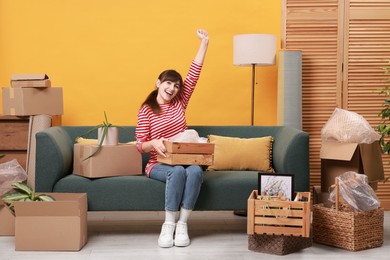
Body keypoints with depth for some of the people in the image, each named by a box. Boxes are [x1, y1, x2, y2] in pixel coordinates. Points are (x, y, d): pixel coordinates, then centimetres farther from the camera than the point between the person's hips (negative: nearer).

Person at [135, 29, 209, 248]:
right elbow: (140, 146, -1)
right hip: (159, 164, -3)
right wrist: (154, 143, -25)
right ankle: (169, 225, -29)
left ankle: (182, 224, -27)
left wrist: (204, 43, 5)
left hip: (186, 160, 3)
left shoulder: (180, 103, 11)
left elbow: (194, 74, 8)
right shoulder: (146, 110, 2)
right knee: (177, 171, -37)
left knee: (195, 171, -33)